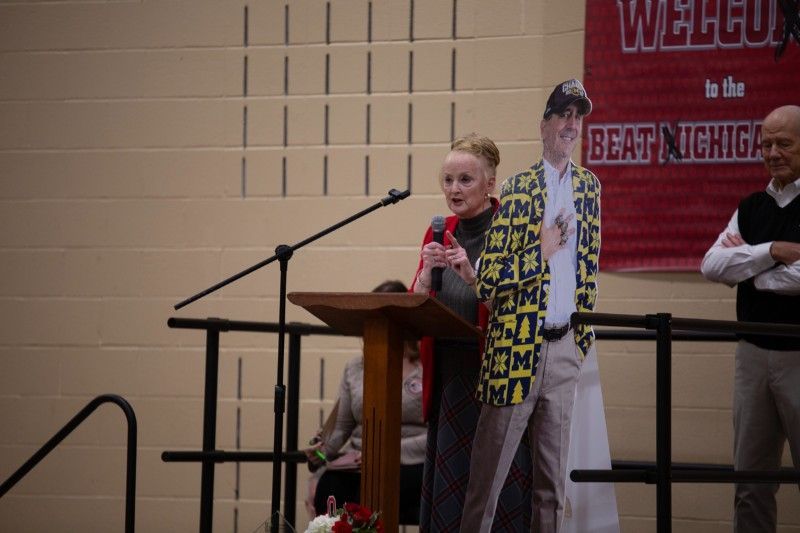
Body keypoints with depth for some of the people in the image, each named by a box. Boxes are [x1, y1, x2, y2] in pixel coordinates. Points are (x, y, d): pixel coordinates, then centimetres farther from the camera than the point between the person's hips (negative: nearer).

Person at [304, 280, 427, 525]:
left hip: (410, 467, -4)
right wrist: (323, 449, -2)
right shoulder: (355, 368, 19)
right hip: (357, 467, 4)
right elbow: (340, 428, 21)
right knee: (328, 486, -30)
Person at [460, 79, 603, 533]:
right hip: (517, 346, -5)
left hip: (565, 346, 5)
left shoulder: (588, 187, 11)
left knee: (554, 477, 7)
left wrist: (586, 334, 12)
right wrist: (542, 251, -12)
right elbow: (488, 282, -8)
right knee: (488, 477, -1)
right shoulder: (516, 190, -5)